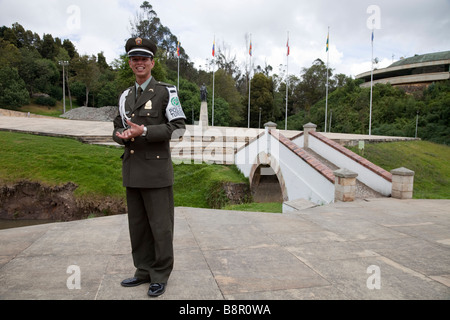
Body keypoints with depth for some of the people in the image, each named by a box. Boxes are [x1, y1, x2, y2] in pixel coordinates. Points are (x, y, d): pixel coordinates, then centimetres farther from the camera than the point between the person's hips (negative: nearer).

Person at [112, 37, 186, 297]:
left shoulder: (166, 91, -4)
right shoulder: (126, 96, 15)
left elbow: (178, 128, -10)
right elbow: (118, 129, 16)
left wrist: (144, 131, -20)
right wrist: (123, 136, -9)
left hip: (156, 171, -6)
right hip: (133, 172, 6)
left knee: (160, 225, 2)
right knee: (138, 224, 13)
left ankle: (161, 276, 18)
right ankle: (145, 271, 28)